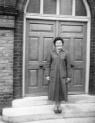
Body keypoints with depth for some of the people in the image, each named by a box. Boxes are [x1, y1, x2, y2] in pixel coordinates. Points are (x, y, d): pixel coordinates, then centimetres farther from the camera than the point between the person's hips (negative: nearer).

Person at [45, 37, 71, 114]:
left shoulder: (66, 53, -2)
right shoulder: (51, 53, -1)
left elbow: (68, 65, 0)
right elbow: (48, 65, 2)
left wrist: (69, 76, -1)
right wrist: (47, 75, -3)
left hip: (62, 75, 0)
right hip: (53, 74, 0)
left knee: (61, 89, 7)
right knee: (54, 89, 5)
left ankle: (59, 105, 25)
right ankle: (56, 105, 23)